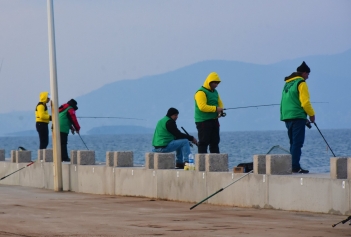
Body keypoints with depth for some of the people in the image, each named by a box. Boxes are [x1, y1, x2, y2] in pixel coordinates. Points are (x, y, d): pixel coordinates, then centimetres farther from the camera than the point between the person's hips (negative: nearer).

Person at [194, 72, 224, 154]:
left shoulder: (215, 92, 16)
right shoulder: (201, 92, -13)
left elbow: (220, 103, 22)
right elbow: (202, 107, -24)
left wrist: (220, 111, -1)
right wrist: (215, 109, -23)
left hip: (214, 120, 9)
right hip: (203, 121, -9)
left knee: (215, 142, 9)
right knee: (203, 142, -9)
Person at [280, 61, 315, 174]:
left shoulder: (287, 84, 19)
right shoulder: (301, 83, -7)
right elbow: (305, 102, -15)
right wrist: (312, 115, 0)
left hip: (287, 117, 8)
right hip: (297, 117, -8)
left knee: (293, 143, 13)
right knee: (297, 143, -9)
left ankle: (292, 166, 11)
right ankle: (295, 167, -14)